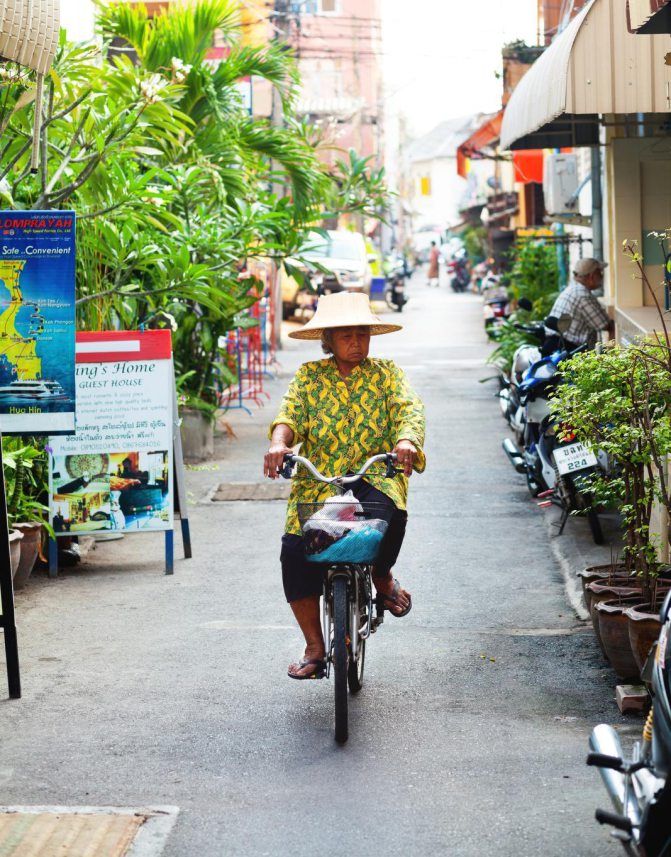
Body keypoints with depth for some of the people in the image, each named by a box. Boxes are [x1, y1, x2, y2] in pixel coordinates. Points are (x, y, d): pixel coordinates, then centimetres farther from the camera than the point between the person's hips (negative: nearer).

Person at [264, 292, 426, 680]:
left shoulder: (386, 373, 11)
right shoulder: (310, 376, 12)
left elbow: (408, 408, -5)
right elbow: (291, 413, -3)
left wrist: (406, 440, -29)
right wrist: (279, 443, -26)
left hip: (375, 475, -1)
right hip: (317, 480, 1)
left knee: (389, 514, -36)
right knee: (295, 552, -18)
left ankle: (383, 577, 1)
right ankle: (315, 648, -2)